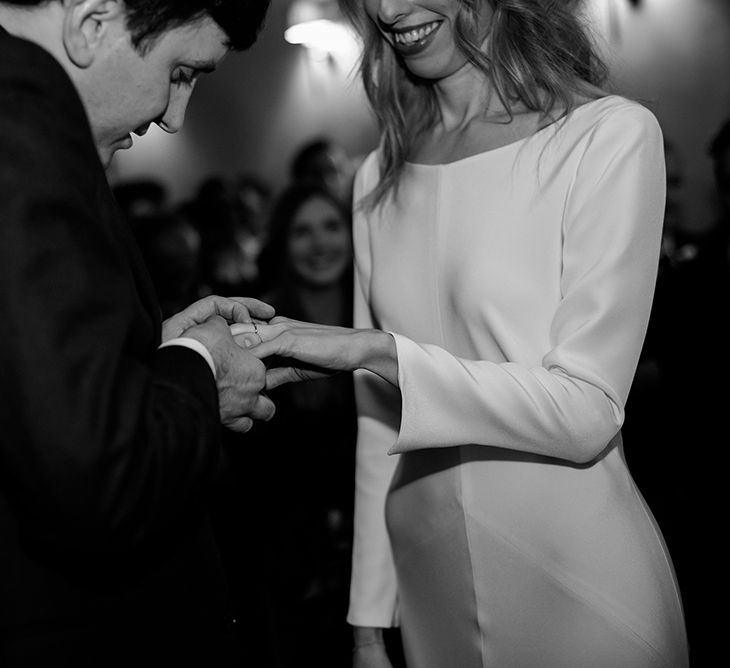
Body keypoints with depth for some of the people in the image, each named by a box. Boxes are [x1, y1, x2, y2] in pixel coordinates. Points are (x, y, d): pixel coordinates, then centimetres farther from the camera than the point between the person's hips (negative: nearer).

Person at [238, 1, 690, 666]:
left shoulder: (612, 136, -10)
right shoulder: (379, 179, 5)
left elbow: (588, 413, -16)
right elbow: (380, 415, 6)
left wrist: (372, 349, -21)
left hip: (580, 580, -4)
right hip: (429, 582, 5)